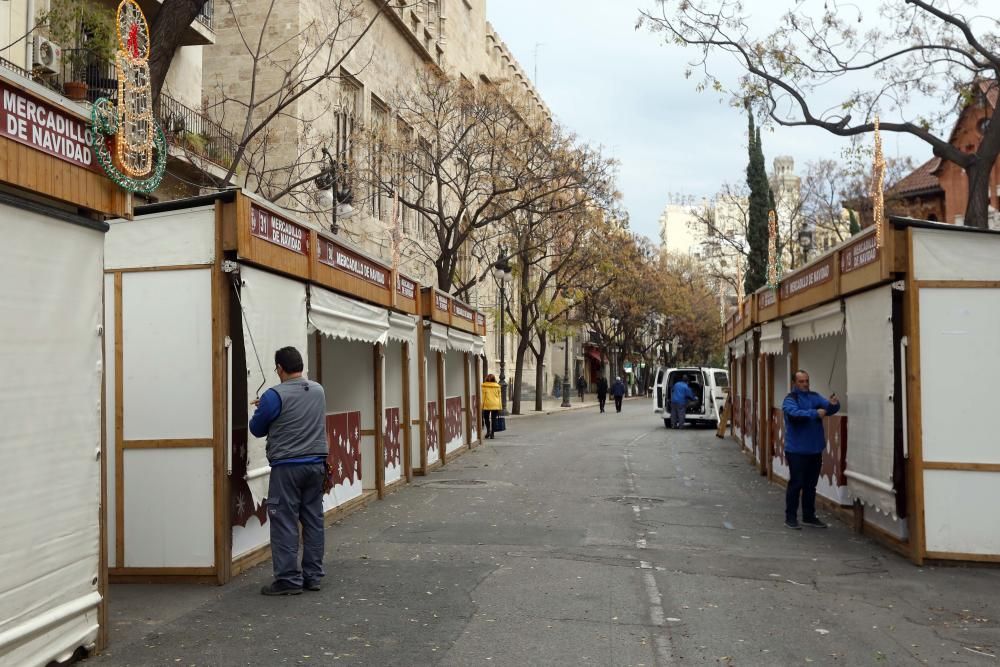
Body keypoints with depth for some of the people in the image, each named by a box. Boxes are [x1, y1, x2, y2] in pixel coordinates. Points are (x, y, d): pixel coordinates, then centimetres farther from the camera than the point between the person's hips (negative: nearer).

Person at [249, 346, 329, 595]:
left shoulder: (275, 395, -13)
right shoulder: (318, 391, 7)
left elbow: (257, 429, -2)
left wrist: (263, 411, 18)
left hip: (287, 467, -6)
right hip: (316, 464, 6)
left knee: (285, 523, -1)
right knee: (313, 521, 10)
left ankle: (288, 580, 0)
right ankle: (312, 576, 15)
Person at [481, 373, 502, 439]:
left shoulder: (484, 386, -2)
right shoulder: (497, 386, 5)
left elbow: (483, 396, -3)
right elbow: (499, 397, 7)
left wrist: (481, 406, 1)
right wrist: (500, 407, 12)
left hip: (487, 405, -2)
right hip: (496, 405, 2)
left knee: (486, 417, 16)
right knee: (494, 419, 5)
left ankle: (488, 430, 2)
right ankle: (492, 434, 3)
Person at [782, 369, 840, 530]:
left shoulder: (814, 397, 9)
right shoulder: (790, 400, -8)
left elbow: (828, 408, -5)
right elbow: (795, 413, -27)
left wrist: (833, 404, -27)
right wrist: (815, 413, -39)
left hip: (815, 449, 6)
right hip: (797, 450, -6)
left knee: (811, 485, 14)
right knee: (796, 484, -2)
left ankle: (809, 516, 24)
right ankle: (790, 517, 5)